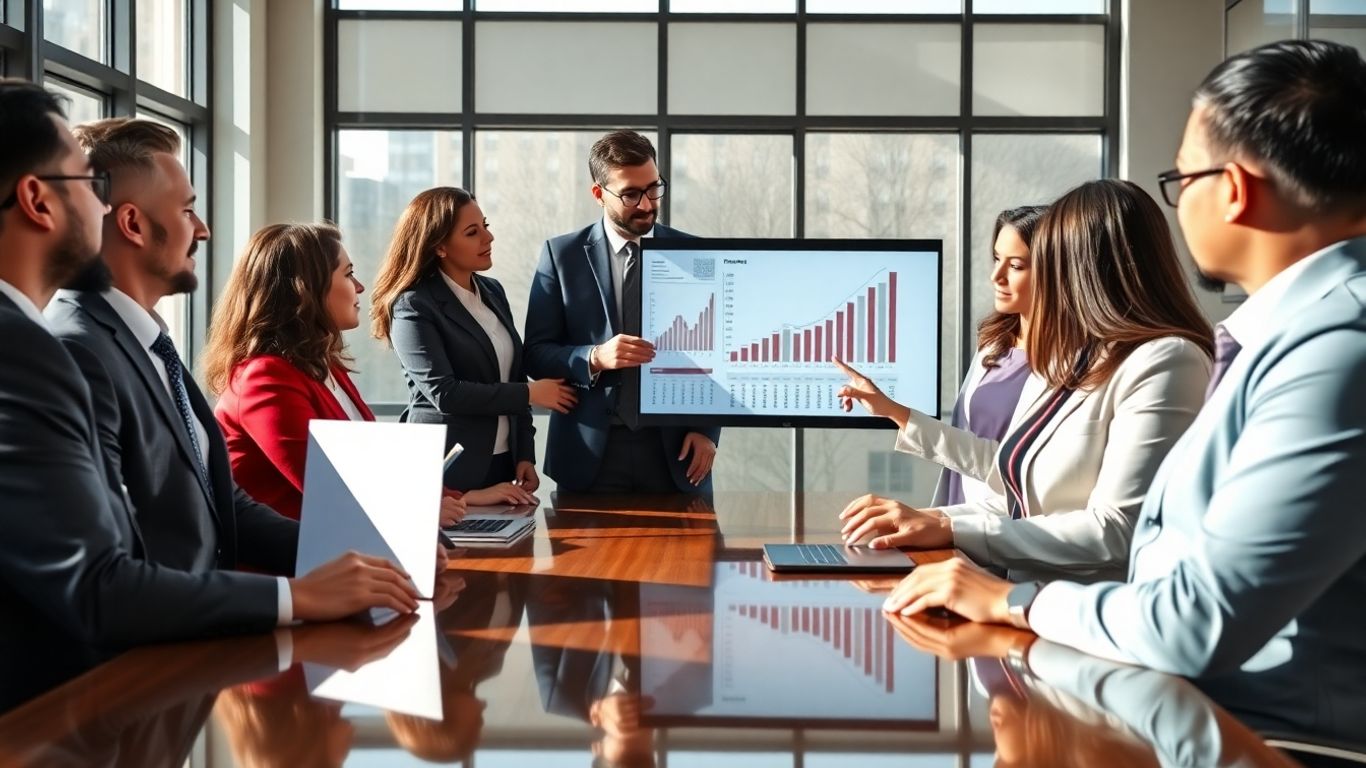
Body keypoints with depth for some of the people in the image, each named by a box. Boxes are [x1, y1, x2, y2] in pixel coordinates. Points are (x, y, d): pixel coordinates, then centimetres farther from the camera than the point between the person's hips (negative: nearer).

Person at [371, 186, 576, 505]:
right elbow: (443, 392, -19)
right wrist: (530, 394, -13)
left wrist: (525, 455, 5)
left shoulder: (492, 291, 10)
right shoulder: (414, 306, -11)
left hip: (502, 461, 6)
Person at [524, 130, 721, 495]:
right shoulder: (562, 254, 0)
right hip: (590, 452, -1)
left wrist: (707, 429, -4)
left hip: (673, 449, 1)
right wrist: (595, 357, -19)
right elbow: (536, 353, -2)